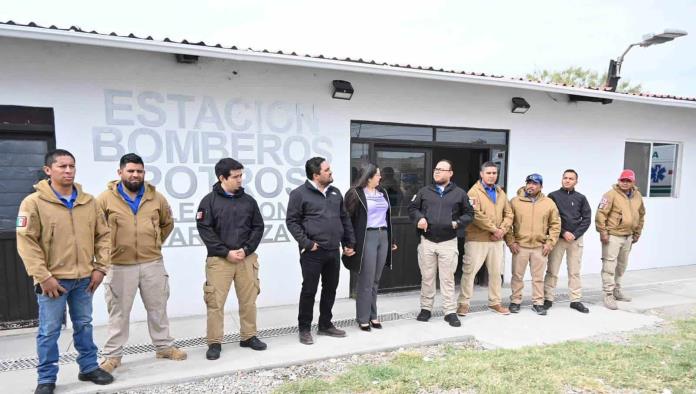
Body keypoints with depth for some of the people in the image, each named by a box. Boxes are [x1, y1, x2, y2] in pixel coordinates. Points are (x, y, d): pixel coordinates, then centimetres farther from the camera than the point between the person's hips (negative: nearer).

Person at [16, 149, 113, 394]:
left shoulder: (89, 201, 5)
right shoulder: (34, 202, -7)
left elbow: (103, 235, 8)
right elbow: (26, 242, -10)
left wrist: (100, 267, 2)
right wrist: (43, 276, -14)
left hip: (84, 278, 4)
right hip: (52, 279, -4)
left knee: (84, 325, 15)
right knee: (49, 330, 7)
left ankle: (89, 368, 29)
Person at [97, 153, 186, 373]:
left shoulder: (156, 198, 3)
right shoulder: (106, 199, -5)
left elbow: (168, 223, 16)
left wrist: (156, 243, 9)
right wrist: (107, 248, -1)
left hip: (153, 264, 3)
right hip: (120, 266, -2)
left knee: (158, 308, 13)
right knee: (118, 313, 10)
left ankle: (164, 347, 28)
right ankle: (112, 355, 25)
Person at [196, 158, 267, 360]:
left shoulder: (248, 200, 8)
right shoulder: (209, 200, -2)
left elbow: (258, 227, 7)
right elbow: (204, 230, -8)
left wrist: (246, 249, -7)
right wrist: (226, 252, -13)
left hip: (246, 258, 3)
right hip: (219, 259, -3)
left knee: (249, 300, 10)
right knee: (215, 302, 1)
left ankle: (249, 337, 26)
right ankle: (215, 342, 16)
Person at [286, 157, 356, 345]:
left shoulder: (335, 192, 13)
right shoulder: (300, 193, -7)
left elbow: (345, 219, 17)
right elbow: (292, 221, -8)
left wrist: (349, 243, 12)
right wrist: (306, 243, -15)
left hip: (333, 251, 6)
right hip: (312, 252, -6)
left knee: (330, 289, 14)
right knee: (309, 290, 3)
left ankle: (326, 325, 30)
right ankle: (304, 329, 19)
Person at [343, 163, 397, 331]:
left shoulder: (383, 193, 15)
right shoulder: (355, 193, -6)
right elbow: (348, 219, -8)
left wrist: (392, 239, 19)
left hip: (383, 237, 6)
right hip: (367, 238, -6)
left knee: (376, 280, 12)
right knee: (366, 281, -1)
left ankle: (372, 315, 22)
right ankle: (363, 318, 11)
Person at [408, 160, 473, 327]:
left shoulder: (460, 193, 3)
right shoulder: (424, 191, 7)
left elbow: (469, 213, 9)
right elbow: (412, 208, 11)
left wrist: (458, 223, -9)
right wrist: (419, 218, -8)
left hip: (448, 242, -1)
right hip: (427, 241, 2)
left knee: (447, 278, 4)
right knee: (427, 277, 10)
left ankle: (450, 312, 14)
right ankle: (426, 309, 24)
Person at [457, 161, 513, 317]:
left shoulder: (501, 193, 13)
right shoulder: (474, 191, -9)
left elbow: (508, 214, 11)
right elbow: (476, 215, -20)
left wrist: (502, 230, -6)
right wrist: (494, 229, -16)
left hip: (496, 240, 7)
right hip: (477, 240, -6)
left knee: (496, 272, 15)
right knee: (469, 271, -1)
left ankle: (495, 302, 30)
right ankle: (463, 303, 11)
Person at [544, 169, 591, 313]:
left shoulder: (581, 198, 8)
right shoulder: (553, 196, 0)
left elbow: (587, 219, 4)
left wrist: (575, 234, -7)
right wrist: (563, 232, -11)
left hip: (576, 239, 2)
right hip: (557, 238, -2)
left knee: (575, 271, 8)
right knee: (552, 271, 0)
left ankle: (576, 300, 16)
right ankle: (548, 299, 8)